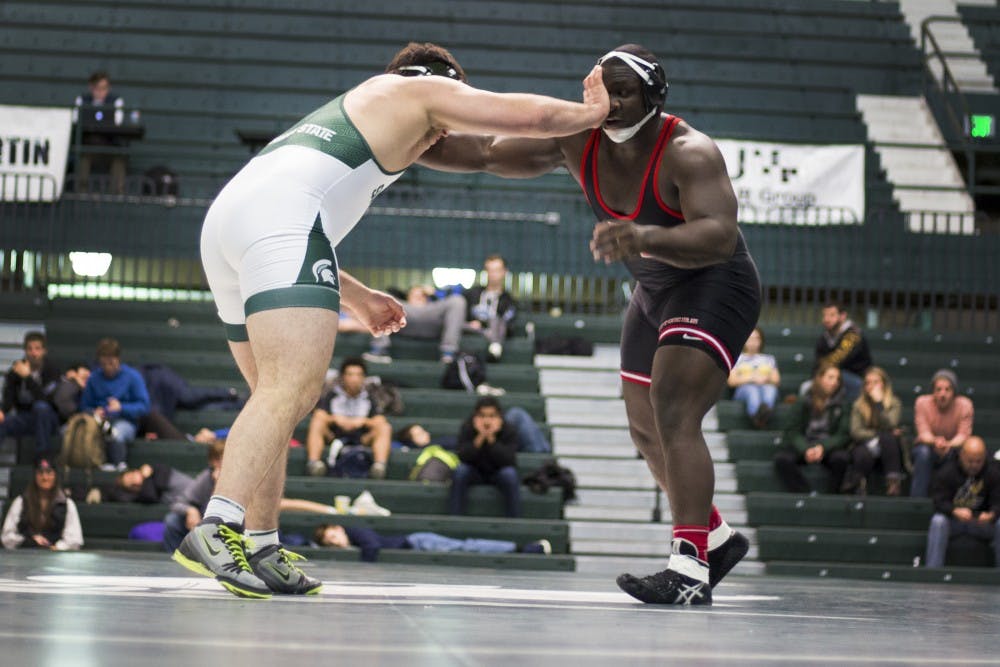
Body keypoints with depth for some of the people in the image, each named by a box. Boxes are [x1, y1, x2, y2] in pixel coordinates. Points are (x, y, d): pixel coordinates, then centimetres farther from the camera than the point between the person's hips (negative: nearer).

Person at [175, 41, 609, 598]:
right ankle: (217, 531, -35)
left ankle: (261, 550, 14)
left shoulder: (348, 111, 40)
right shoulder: (421, 90, 19)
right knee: (294, 388, -20)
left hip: (225, 217, 9)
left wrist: (355, 295, 46)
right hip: (279, 215, -9)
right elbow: (527, 115, 14)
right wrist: (594, 112, 32)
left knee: (279, 396, 16)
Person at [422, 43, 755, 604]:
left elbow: (719, 237, -43)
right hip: (656, 291, 8)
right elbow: (484, 153, -7)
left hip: (714, 288, -8)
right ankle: (717, 538, 34)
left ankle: (690, 570, -29)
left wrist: (643, 237, -60)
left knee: (674, 416, -24)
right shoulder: (578, 141, -9)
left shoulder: (689, 153, -28)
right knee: (647, 430, 15)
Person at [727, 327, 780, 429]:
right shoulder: (737, 358, 24)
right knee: (752, 389, -40)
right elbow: (731, 381, 7)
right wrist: (752, 378, -7)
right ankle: (757, 414, -77)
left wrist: (766, 379, -7)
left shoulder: (769, 358, 32)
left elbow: (777, 380, 17)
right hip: (744, 390, -2)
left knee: (770, 389, -37)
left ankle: (766, 411, -75)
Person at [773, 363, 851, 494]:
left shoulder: (841, 403, 1)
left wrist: (823, 447, -21)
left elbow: (843, 434, -4)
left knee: (841, 458, -35)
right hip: (803, 446, 1)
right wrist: (806, 450, -20)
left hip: (829, 447, -1)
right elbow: (793, 432, 0)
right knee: (781, 459, -28)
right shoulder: (804, 402, 4)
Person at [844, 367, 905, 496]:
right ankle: (857, 485, -21)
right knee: (864, 454, -39)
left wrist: (879, 402, -18)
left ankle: (894, 480, -35)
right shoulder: (858, 405, 4)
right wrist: (878, 436, -19)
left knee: (888, 437, -35)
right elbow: (856, 432, -7)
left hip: (887, 450, 1)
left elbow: (889, 426, -17)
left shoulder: (894, 403, 1)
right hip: (865, 445, -1)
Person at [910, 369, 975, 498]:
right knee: (924, 453, -36)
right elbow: (923, 433, -19)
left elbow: (963, 435, -19)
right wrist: (935, 442, -44)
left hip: (953, 447, 0)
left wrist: (948, 445, -43)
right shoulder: (922, 402, -14)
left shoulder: (965, 405, -14)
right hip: (928, 446, 0)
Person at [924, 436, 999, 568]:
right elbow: (939, 501, -17)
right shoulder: (946, 471, -10)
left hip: (982, 521, 1)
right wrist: (955, 511, -39)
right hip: (953, 520, -1)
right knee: (938, 521, -33)